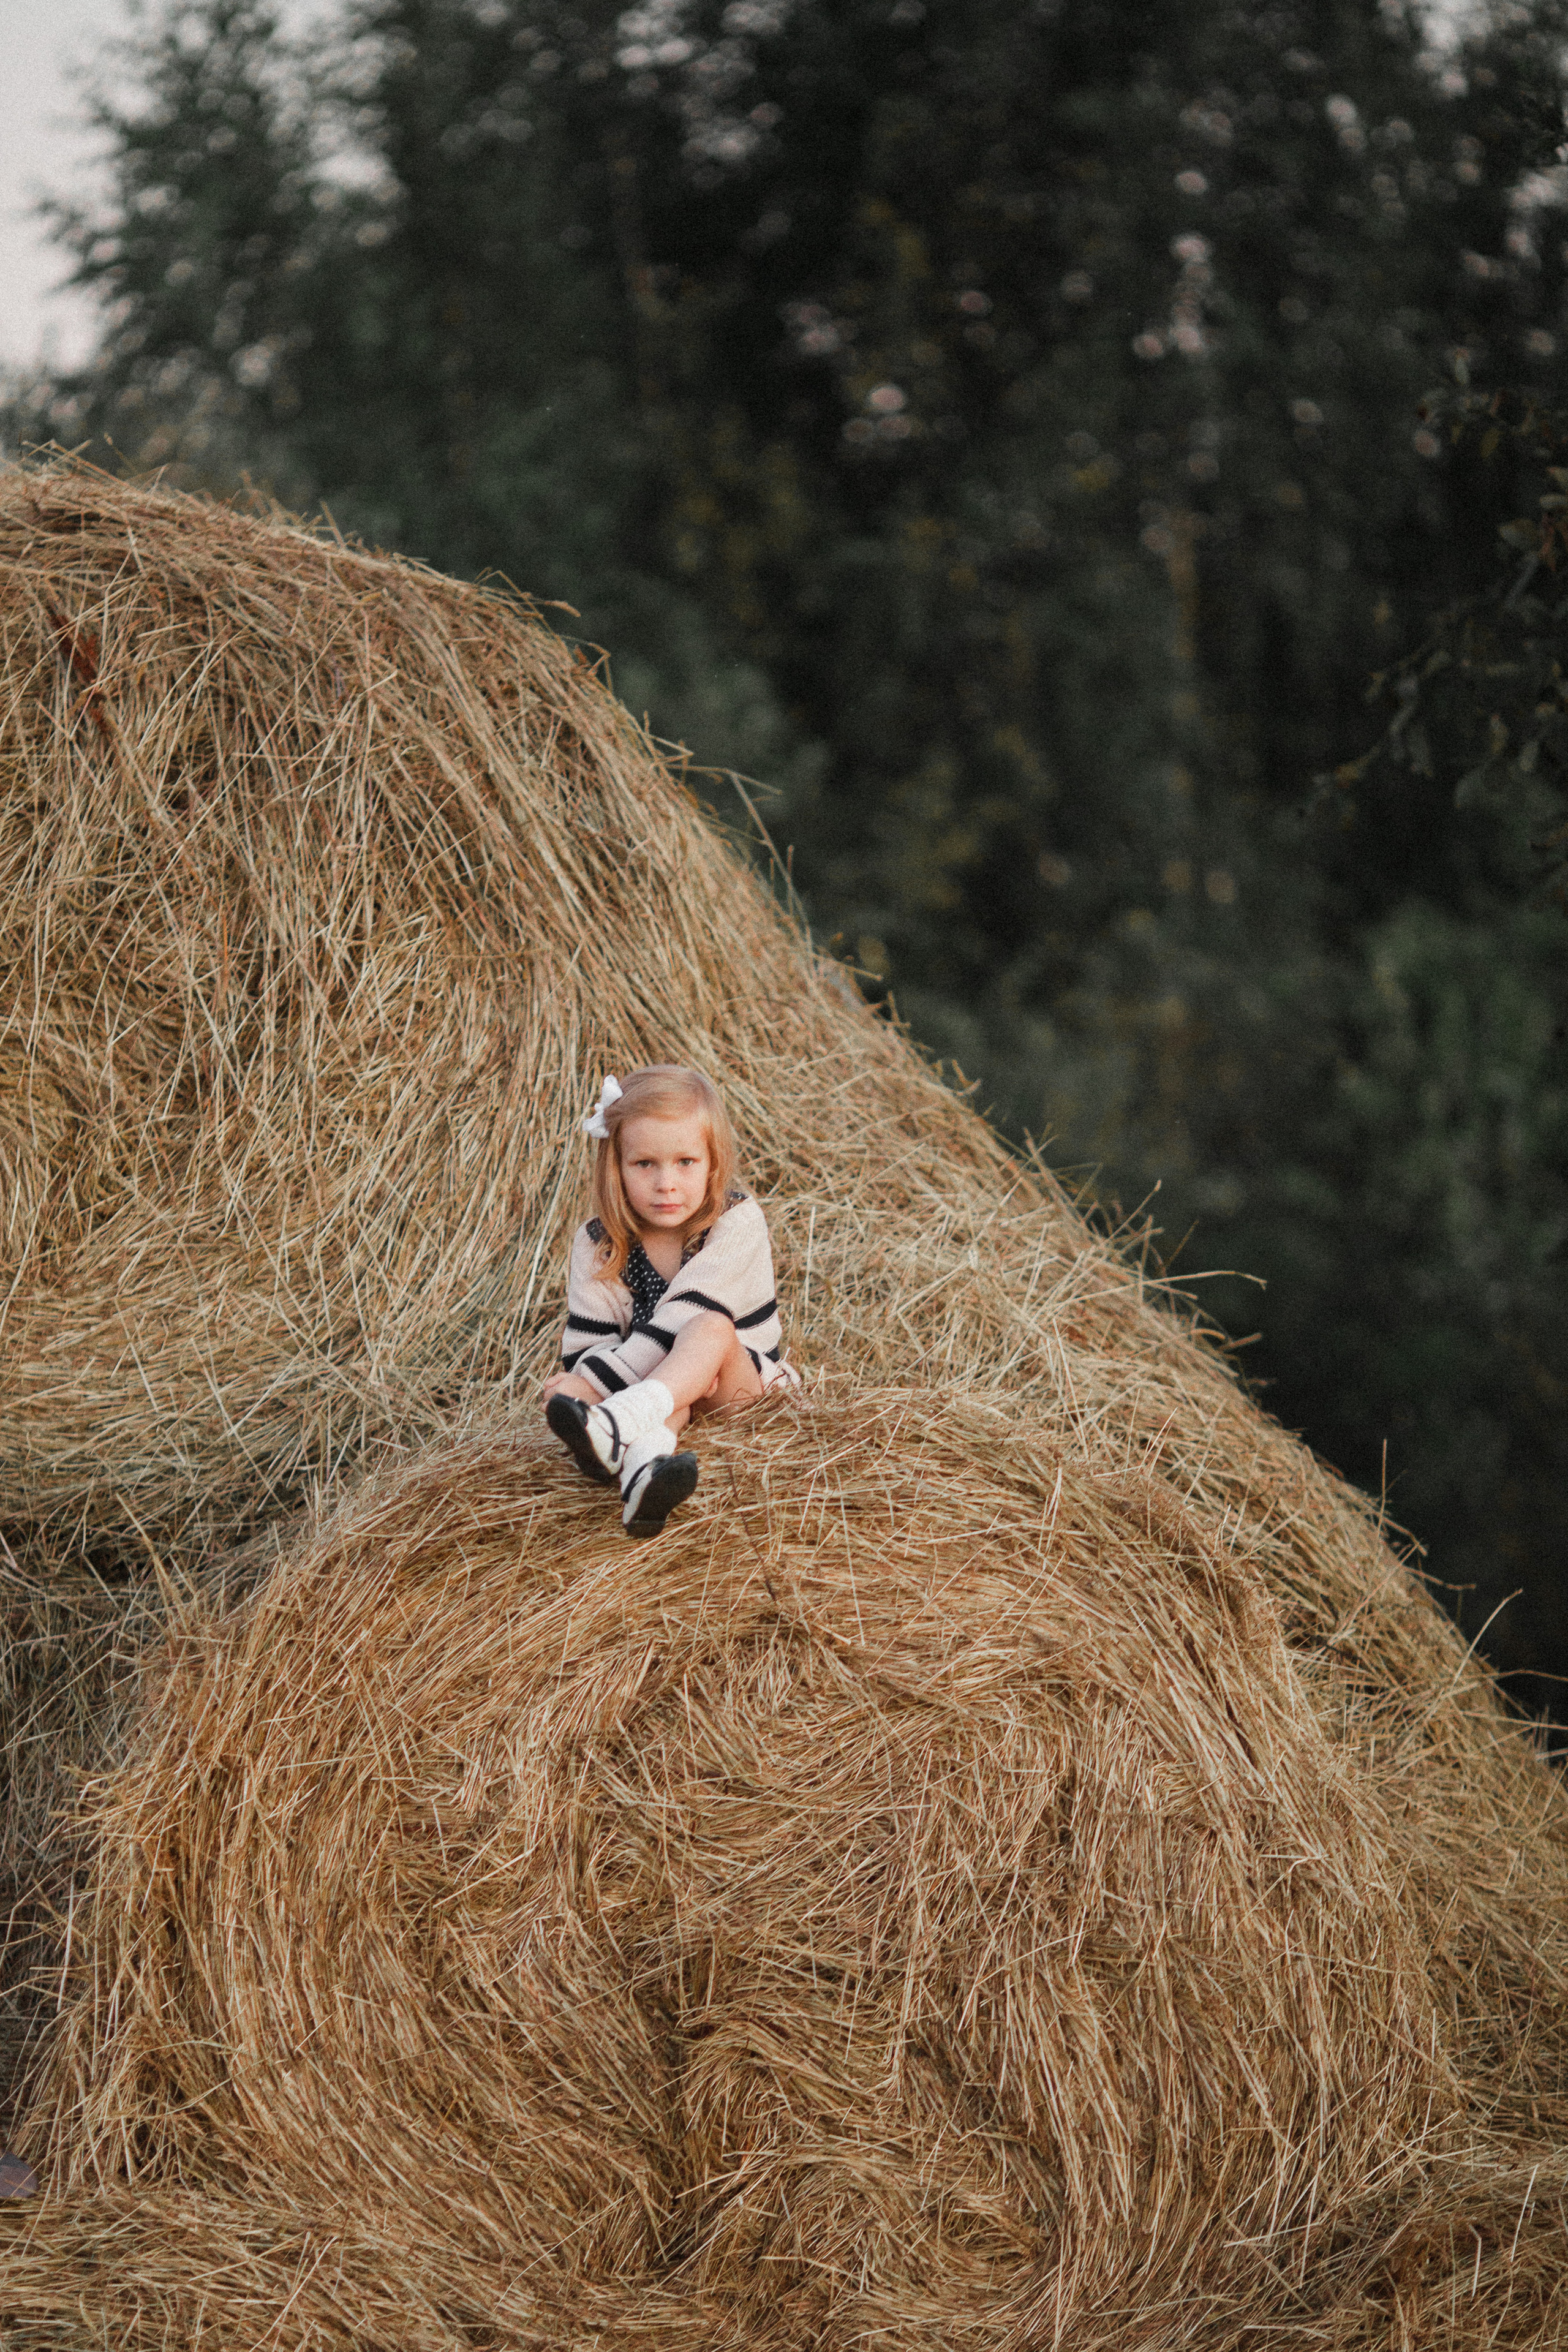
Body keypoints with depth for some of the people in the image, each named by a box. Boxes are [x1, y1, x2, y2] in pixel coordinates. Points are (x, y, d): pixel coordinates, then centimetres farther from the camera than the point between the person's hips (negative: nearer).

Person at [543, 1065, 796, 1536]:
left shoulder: (738, 1223, -15)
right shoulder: (597, 1245, -5)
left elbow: (686, 1319, -25)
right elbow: (588, 1345, -10)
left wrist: (590, 1384, -33)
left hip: (740, 1384, -2)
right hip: (657, 1390, 2)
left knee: (710, 1327, -33)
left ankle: (613, 1425, -56)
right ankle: (645, 1466, -66)